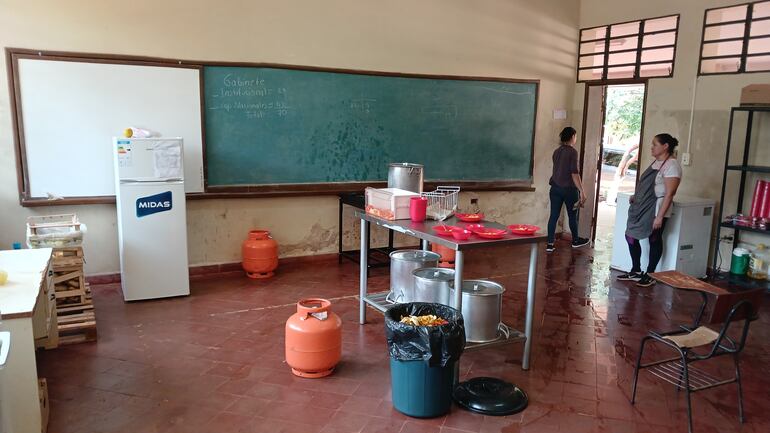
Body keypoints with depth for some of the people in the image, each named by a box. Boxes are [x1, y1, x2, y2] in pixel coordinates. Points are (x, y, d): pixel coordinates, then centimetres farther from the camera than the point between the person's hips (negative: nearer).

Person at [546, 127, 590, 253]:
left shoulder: (556, 151, 8)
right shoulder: (572, 152, -12)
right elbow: (574, 173, -17)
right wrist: (581, 191, -15)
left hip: (555, 188, 6)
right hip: (569, 188, -6)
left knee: (554, 215, 3)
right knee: (572, 215, 12)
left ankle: (550, 244, 1)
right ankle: (575, 241, 29)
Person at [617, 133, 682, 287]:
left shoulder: (671, 165, -15)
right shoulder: (656, 162, 13)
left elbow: (669, 194, -19)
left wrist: (660, 216, -23)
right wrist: (636, 197, 9)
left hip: (656, 210, -9)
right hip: (642, 207, 9)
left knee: (654, 240, 4)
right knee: (630, 236, 10)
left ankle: (650, 275, 16)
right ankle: (636, 271, 22)